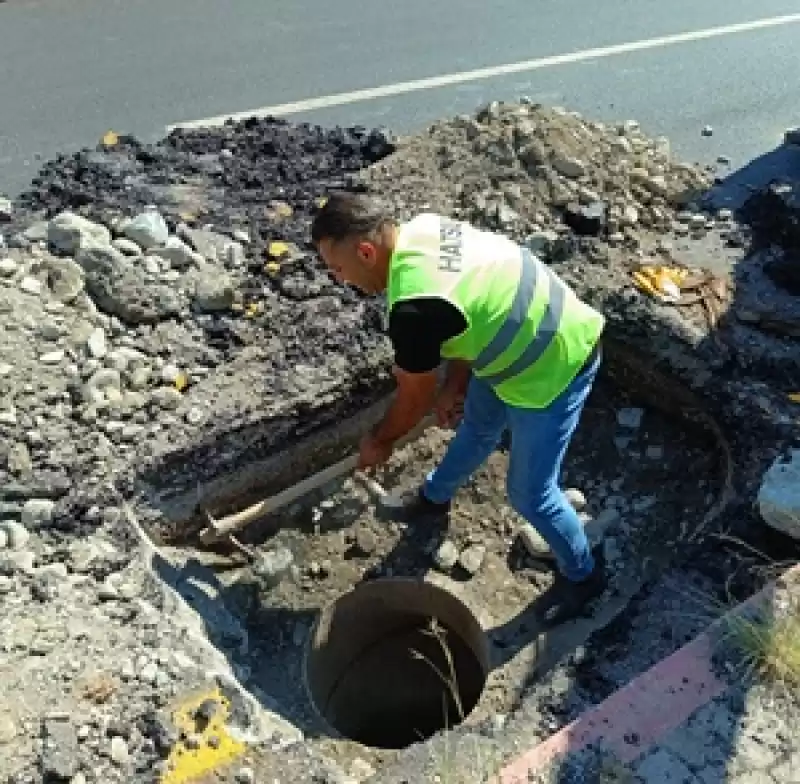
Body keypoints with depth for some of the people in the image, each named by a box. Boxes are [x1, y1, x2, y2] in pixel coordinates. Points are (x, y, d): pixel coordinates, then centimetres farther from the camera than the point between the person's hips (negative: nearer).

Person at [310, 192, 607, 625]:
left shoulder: (414, 309, -33)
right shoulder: (421, 228, -6)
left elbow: (414, 399, -15)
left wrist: (379, 441, 4)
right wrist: (454, 384, 13)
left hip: (553, 368, -9)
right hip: (528, 338, 9)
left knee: (529, 493, 7)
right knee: (477, 424, 29)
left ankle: (583, 574, 32)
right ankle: (436, 494, 56)